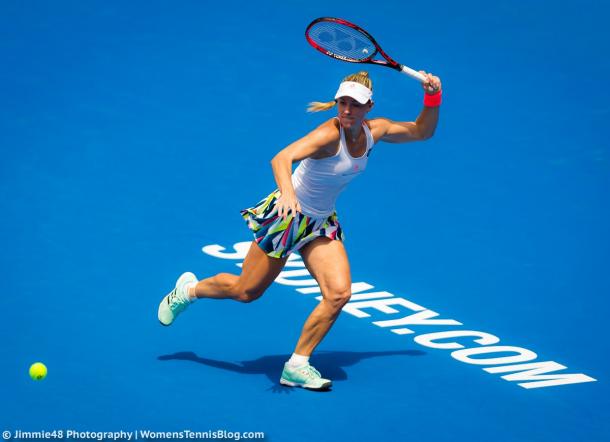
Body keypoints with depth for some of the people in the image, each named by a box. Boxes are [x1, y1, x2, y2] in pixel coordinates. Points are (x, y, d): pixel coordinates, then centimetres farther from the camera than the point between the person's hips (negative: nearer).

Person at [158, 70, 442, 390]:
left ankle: (297, 365, -1)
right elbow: (281, 159, -46)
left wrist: (432, 98, -7)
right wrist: (287, 193, -65)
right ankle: (188, 289, 38)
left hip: (321, 224, 6)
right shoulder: (329, 135, -30)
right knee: (246, 291, 7)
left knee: (339, 293, -14)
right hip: (287, 215, -6)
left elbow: (421, 132, 9)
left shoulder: (375, 130, -7)